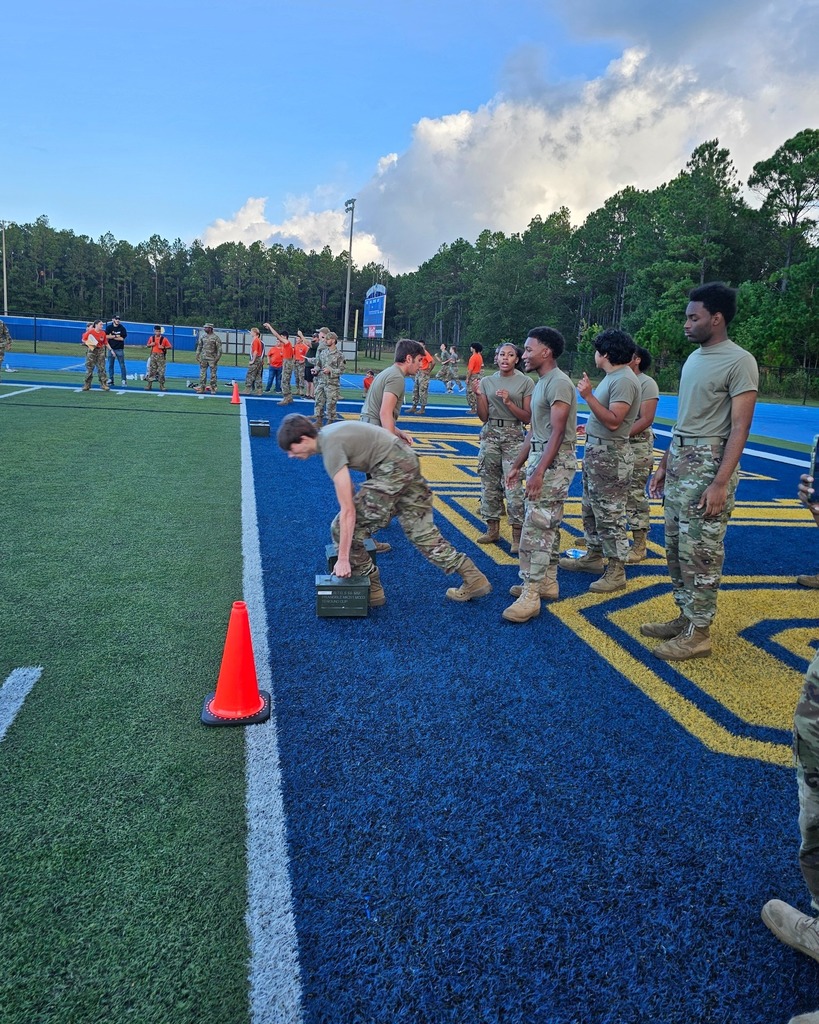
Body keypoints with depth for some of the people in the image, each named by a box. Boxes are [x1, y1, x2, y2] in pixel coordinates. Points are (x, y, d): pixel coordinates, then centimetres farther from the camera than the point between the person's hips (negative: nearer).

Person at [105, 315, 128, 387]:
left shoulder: (122, 328, 0)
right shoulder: (109, 327, 4)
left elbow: (122, 338, -9)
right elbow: (106, 336, -7)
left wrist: (111, 337, -7)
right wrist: (115, 336, -11)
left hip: (120, 349, -2)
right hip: (111, 348, 2)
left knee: (122, 365, -5)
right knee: (110, 365, 7)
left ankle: (124, 380, -3)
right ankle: (110, 380, 14)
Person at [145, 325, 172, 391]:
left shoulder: (164, 339, -3)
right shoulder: (151, 338, 7)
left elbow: (169, 347, -2)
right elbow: (148, 346, 18)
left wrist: (163, 347, -17)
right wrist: (151, 345, -4)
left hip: (161, 356, -3)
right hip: (153, 355, 3)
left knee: (161, 371, -3)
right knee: (151, 371, 6)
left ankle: (162, 386, 5)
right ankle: (149, 385, 11)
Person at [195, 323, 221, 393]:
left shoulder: (216, 337, -5)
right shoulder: (203, 337, 10)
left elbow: (219, 349, -6)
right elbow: (199, 346, 18)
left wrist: (217, 358, -12)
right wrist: (197, 355, 9)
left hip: (212, 358, -4)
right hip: (203, 358, 5)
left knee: (213, 374, -1)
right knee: (202, 373, 3)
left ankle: (213, 389, 6)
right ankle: (201, 388, 7)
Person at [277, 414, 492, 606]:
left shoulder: (331, 449, -17)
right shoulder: (326, 434, 11)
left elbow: (347, 511, -20)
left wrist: (343, 559, -17)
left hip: (392, 470, -10)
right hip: (408, 459, 10)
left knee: (343, 528, -3)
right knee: (422, 531, 15)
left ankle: (371, 589, 8)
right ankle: (474, 579, 16)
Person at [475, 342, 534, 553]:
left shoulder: (526, 382, -1)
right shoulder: (487, 382, 7)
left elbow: (527, 417, -3)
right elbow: (483, 417, 6)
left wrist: (509, 402, -16)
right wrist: (478, 396, -9)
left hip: (513, 437, -3)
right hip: (490, 435, 4)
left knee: (513, 486, -10)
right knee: (489, 483, 6)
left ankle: (517, 536, -4)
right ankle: (493, 530, 18)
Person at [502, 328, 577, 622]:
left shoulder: (558, 383, -15)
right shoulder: (542, 383, 17)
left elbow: (557, 433, -21)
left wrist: (539, 471, -26)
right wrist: (517, 465, 18)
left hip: (554, 462, -10)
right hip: (542, 459, 10)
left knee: (535, 527, -11)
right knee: (548, 526, 14)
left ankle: (530, 596, -9)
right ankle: (547, 583, 24)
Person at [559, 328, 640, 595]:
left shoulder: (624, 380, -18)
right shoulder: (612, 377, 12)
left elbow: (613, 421, -26)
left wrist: (588, 396, -26)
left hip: (610, 455, -11)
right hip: (595, 450, 11)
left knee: (610, 514, -6)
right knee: (591, 509, 18)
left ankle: (616, 572, 1)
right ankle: (593, 557, 31)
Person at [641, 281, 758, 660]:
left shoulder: (739, 362, -11)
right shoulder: (693, 358, 13)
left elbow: (739, 427, -15)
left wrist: (721, 482, -21)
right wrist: (664, 464, 18)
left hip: (708, 464, -8)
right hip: (680, 462, 8)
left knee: (700, 552, -3)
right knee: (676, 547, 12)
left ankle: (698, 633, 7)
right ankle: (685, 618, 25)